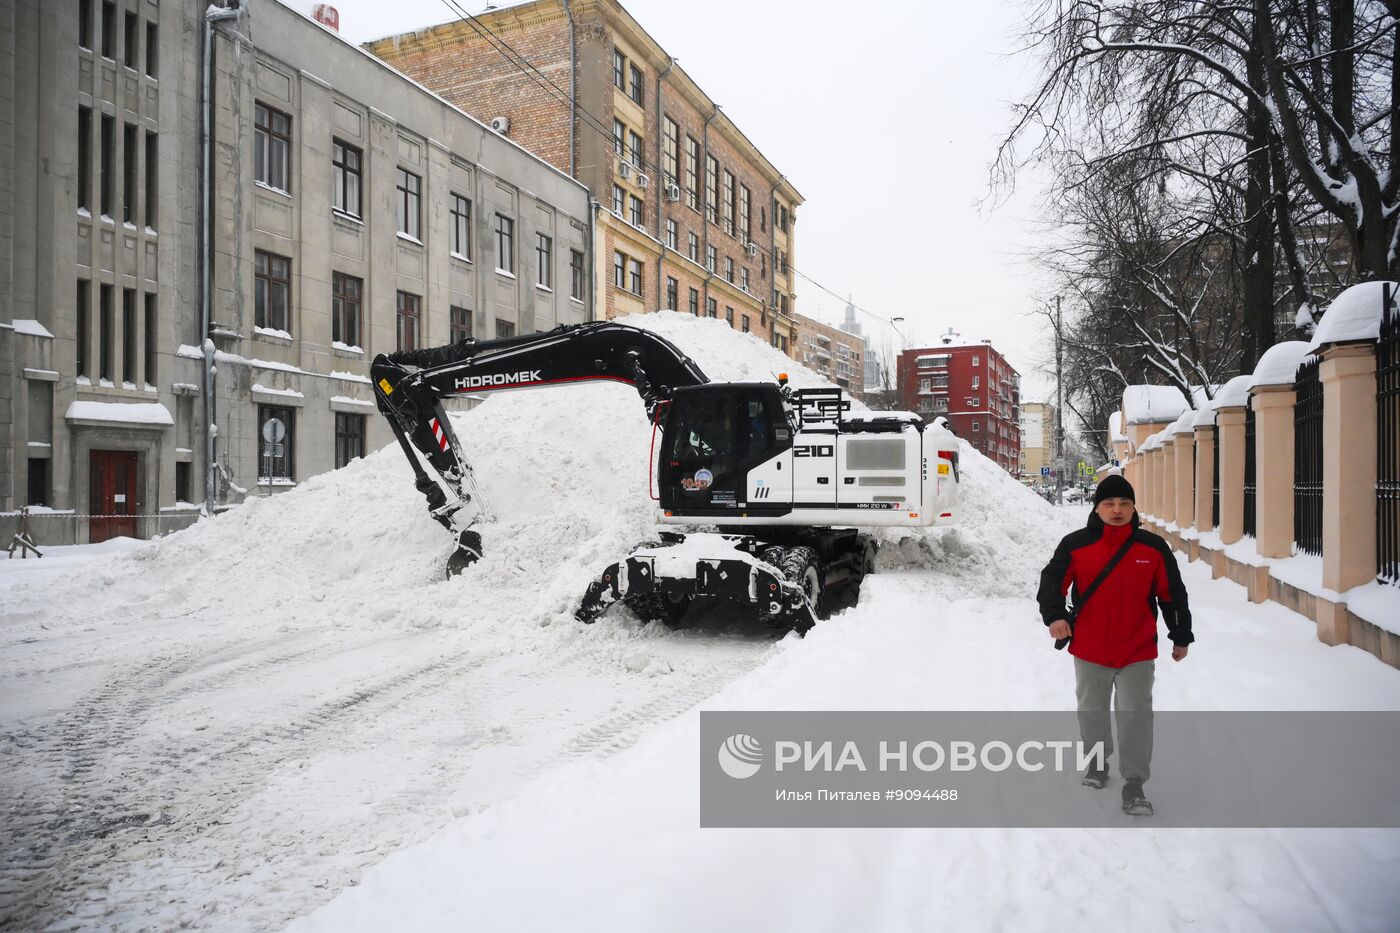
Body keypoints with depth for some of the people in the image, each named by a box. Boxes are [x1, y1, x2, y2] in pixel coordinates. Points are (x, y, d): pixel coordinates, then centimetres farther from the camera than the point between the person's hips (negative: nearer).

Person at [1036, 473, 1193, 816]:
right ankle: (1097, 759, 42)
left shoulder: (1153, 547, -3)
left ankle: (1134, 784, 10)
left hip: (1138, 652, 0)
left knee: (1136, 716, -2)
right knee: (1092, 710, 17)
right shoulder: (1076, 545, -7)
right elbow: (1051, 582, -12)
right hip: (1090, 650, 1)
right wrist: (1055, 615, -30)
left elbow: (1173, 594, 5)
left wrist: (1181, 637, 9)